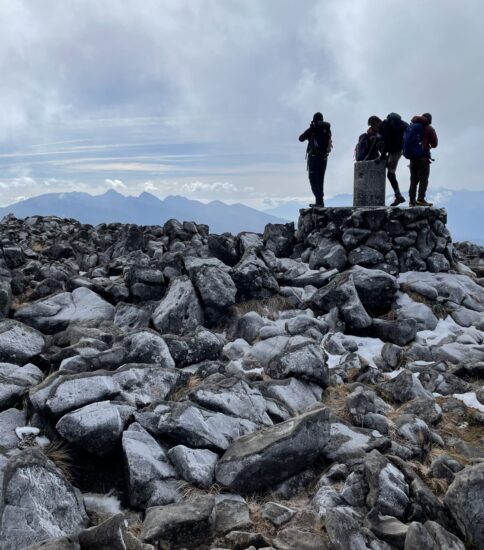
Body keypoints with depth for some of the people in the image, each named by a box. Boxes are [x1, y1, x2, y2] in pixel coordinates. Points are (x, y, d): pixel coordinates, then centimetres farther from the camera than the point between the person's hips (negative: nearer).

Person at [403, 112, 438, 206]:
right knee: (424, 179, -6)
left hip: (412, 158, 6)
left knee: (413, 180, 10)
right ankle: (420, 199, -17)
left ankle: (412, 200, 7)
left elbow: (405, 142, 16)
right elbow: (435, 144, 1)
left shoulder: (410, 127, 14)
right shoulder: (428, 129, -2)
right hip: (423, 157, -6)